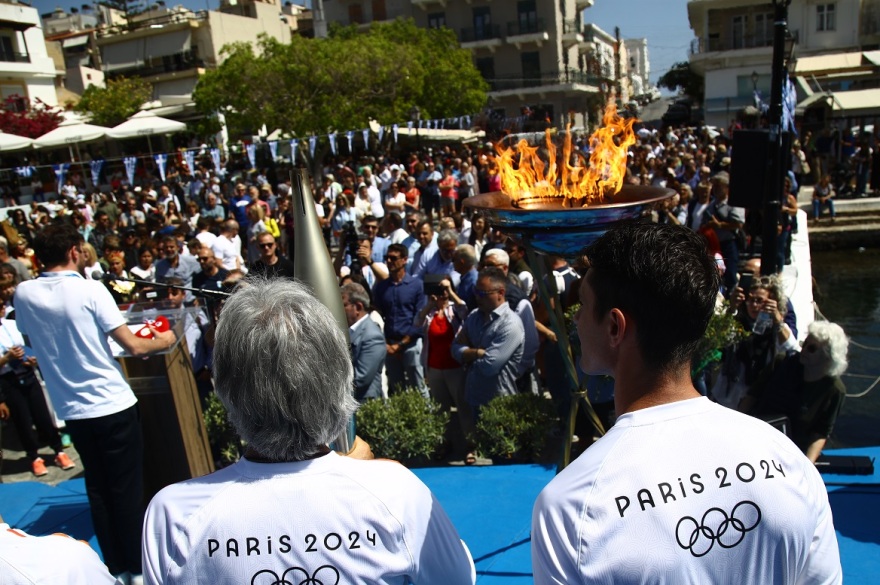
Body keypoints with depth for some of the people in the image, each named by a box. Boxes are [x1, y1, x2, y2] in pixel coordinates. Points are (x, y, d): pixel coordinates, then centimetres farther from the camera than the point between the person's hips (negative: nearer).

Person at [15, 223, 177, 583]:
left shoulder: (23, 294, 0)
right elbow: (133, 346, -14)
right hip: (112, 404, -5)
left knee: (97, 488, 16)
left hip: (72, 409, 5)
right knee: (127, 488, 7)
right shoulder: (90, 289, -14)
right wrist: (163, 341, 5)